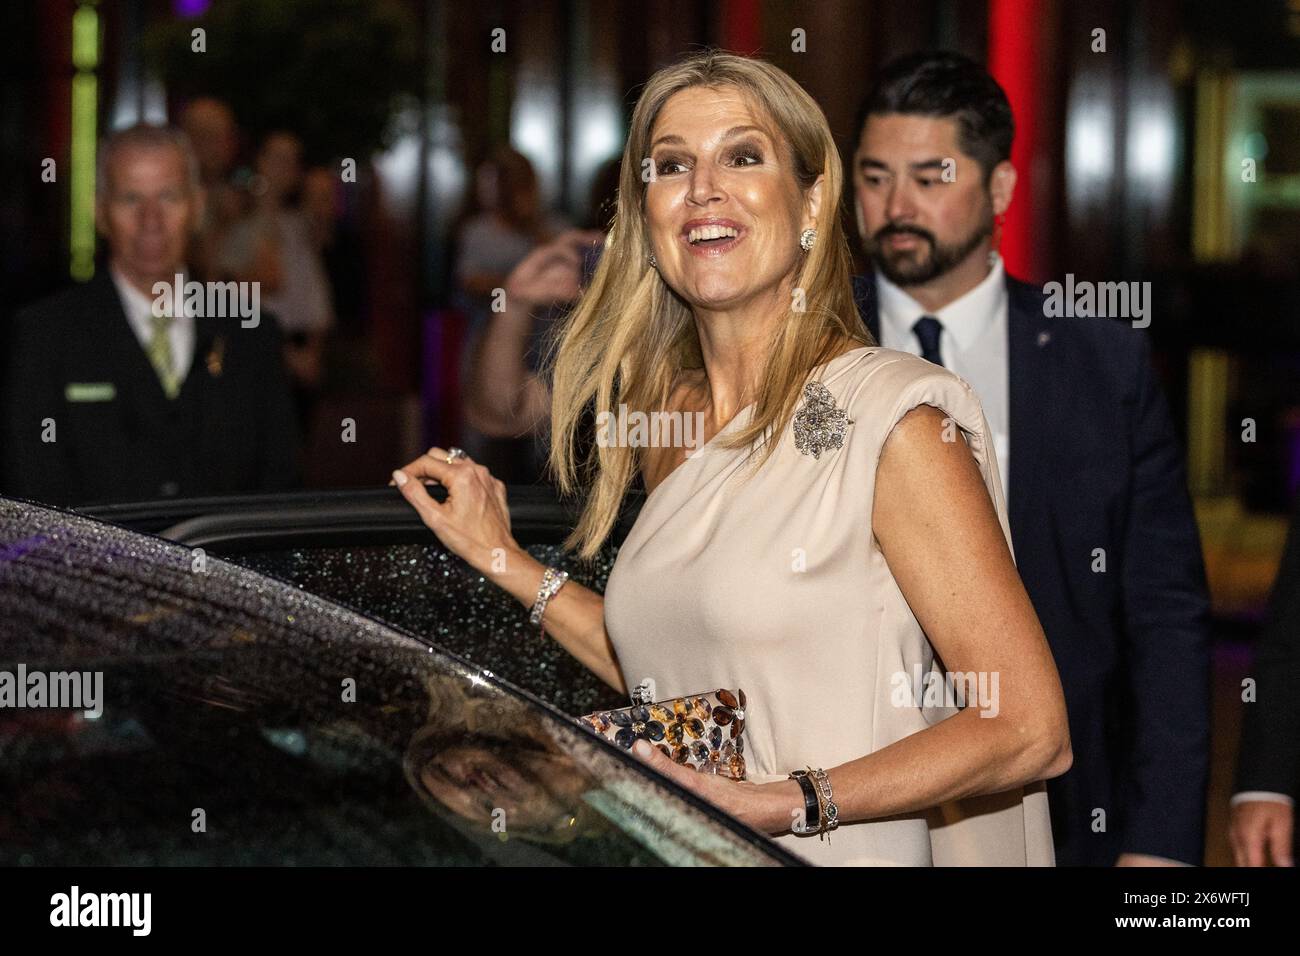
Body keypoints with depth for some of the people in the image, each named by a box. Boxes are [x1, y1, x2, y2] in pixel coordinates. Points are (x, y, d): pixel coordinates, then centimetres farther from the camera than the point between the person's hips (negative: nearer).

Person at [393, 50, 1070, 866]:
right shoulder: (668, 418, 10)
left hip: (845, 859, -5)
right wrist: (503, 559, 13)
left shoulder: (892, 420, -9)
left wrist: (790, 802, -19)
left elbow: (1030, 730, -12)